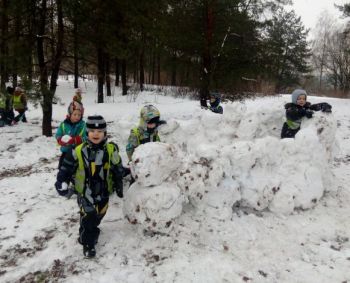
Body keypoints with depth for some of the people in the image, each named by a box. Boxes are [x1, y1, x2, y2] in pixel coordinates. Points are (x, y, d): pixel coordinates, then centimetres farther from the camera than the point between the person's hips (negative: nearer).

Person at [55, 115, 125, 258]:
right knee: (88, 217, -7)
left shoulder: (111, 150, -7)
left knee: (97, 216, 18)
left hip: (103, 191, 3)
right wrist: (62, 183, -11)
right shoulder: (78, 151, -12)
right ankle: (88, 243, 13)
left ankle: (87, 234, 45)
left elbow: (118, 169, 4)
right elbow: (66, 168, -3)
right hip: (85, 192, -3)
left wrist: (119, 186, 8)